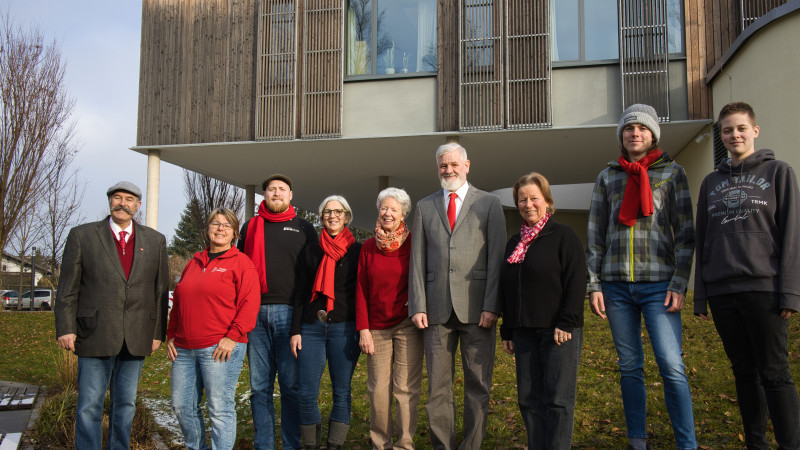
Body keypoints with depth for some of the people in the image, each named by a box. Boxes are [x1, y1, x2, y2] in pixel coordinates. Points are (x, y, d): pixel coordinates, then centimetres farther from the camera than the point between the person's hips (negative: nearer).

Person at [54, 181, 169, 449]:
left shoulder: (155, 241, 8)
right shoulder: (82, 236, 3)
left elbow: (161, 289, 8)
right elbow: (68, 287, 2)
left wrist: (158, 332, 4)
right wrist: (65, 327, -5)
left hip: (136, 338, 2)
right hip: (95, 336, -2)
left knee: (126, 404, 12)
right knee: (89, 407, 2)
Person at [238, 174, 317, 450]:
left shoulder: (304, 228, 11)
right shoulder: (250, 227, 17)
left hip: (289, 312, -2)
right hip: (256, 313, 2)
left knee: (291, 384, -2)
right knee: (259, 386, 6)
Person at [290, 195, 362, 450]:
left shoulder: (357, 251, 6)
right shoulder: (311, 251, 13)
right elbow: (301, 293, 11)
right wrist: (296, 330, 4)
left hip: (344, 328, -2)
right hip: (312, 328, 2)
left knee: (342, 392, 3)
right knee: (307, 393, 0)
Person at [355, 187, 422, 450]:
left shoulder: (413, 243, 1)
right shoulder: (368, 247, 8)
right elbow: (361, 290, 7)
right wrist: (363, 329, 1)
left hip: (407, 325, -2)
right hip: (377, 328, 2)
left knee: (406, 388, -2)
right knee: (378, 390, 2)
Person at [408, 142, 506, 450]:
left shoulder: (489, 204, 8)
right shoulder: (424, 206, 15)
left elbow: (496, 258, 1)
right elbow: (417, 260, 10)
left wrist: (492, 306, -8)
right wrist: (417, 306, 0)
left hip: (476, 307, -2)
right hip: (437, 308, 2)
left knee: (477, 384, 3)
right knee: (437, 386, 6)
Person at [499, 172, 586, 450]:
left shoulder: (564, 236, -2)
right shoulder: (514, 243, 16)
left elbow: (576, 282, -9)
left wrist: (566, 323, -15)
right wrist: (507, 331, 16)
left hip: (559, 332, -6)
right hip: (524, 332, 6)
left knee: (557, 399, -2)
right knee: (529, 398, 8)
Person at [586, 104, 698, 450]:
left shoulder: (672, 172, 7)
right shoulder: (607, 177, 13)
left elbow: (685, 232, 2)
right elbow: (595, 235, 11)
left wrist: (679, 284, -7)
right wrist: (594, 285, 4)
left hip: (658, 283, -2)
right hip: (616, 285, 3)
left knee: (671, 365, -10)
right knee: (629, 366, 7)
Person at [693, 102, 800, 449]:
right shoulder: (711, 182, 16)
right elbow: (702, 241, 16)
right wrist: (700, 295, 10)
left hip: (762, 287, -4)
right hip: (721, 291, 4)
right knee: (744, 372, 9)